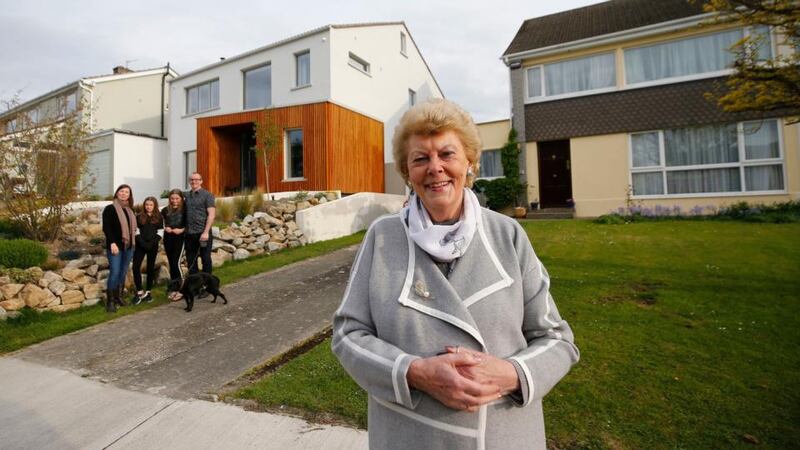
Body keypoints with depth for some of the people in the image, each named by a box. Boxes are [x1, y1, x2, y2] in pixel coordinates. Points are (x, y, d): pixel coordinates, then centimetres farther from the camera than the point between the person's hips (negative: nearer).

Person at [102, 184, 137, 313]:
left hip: (128, 246, 6)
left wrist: (133, 242, 12)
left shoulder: (130, 210, 13)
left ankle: (119, 296, 22)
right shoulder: (110, 208, -5)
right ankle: (110, 301, -2)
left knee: (123, 273, 11)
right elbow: (106, 227, -12)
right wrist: (112, 242, -21)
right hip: (115, 245, -6)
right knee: (115, 273, -10)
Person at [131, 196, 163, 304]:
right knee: (136, 267, -9)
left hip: (153, 246, 0)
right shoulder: (139, 217, 6)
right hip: (140, 245, 0)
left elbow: (160, 232, 1)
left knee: (151, 268, 7)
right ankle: (140, 291, 1)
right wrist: (142, 242, -12)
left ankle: (148, 291, 16)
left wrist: (153, 242, -12)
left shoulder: (159, 217, 5)